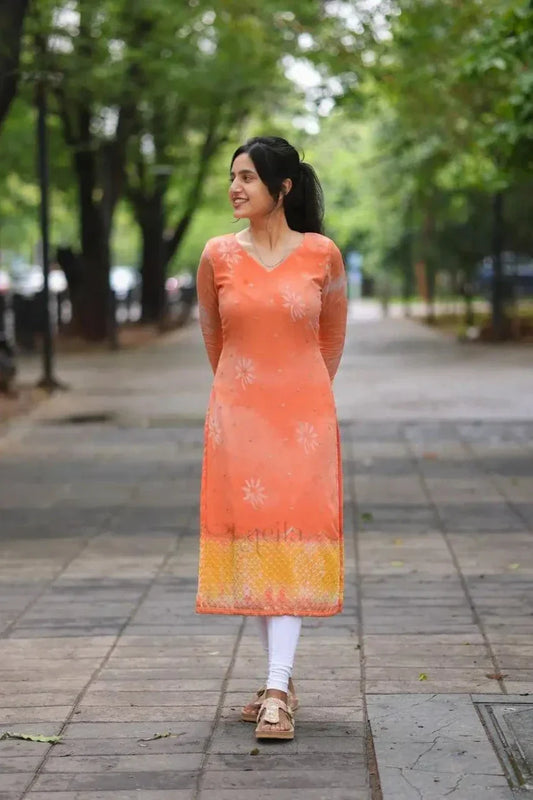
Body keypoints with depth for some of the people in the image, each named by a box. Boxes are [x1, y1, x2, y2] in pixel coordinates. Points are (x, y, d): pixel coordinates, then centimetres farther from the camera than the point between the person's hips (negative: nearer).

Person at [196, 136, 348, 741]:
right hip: (236, 414, 2)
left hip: (304, 416, -2)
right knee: (248, 540, 5)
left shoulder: (322, 254, -2)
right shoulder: (218, 256, 0)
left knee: (292, 539, -8)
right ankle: (281, 681, 18)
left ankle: (275, 693, -10)